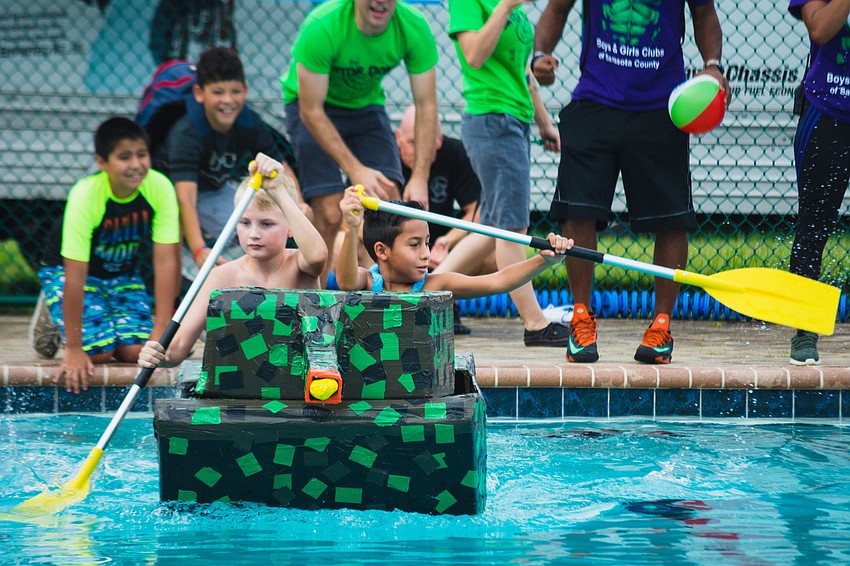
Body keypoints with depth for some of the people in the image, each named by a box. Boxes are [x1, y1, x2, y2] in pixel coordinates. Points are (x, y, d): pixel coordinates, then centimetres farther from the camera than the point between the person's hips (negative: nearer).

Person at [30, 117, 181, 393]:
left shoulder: (160, 188, -25)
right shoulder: (85, 196, -34)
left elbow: (166, 261, -22)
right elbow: (75, 276, -33)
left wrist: (161, 333, -26)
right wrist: (74, 350, -32)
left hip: (123, 273, 3)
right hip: (65, 270, -3)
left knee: (135, 350, -16)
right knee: (98, 350, -20)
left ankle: (112, 321, 18)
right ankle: (53, 317, 11)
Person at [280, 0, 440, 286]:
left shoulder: (414, 27, -22)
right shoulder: (321, 28, -33)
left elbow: (426, 106, -17)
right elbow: (311, 111, -28)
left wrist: (420, 178, -26)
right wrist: (355, 170, -33)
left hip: (366, 105, 4)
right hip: (312, 105, -4)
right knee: (330, 215, -16)